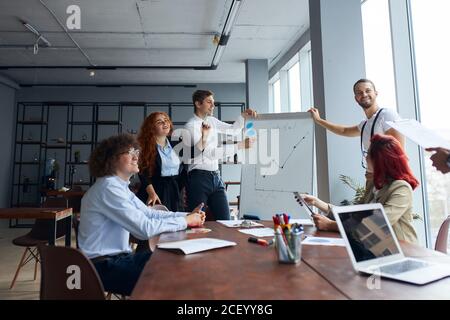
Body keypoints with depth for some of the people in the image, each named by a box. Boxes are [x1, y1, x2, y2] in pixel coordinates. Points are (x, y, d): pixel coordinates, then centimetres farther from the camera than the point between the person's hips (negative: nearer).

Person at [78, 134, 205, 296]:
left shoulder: (120, 186, 9)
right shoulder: (109, 187, -22)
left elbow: (149, 213, 8)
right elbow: (145, 228, -27)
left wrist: (187, 215, -4)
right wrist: (184, 221, -16)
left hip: (117, 257, 9)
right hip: (104, 265, -9)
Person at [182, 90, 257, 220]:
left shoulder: (212, 121, 13)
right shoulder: (191, 126, -11)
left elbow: (234, 130, 25)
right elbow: (210, 152, -22)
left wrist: (243, 116, 6)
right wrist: (241, 145, -24)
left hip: (216, 177, 7)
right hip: (199, 178, -7)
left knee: (225, 220, 6)